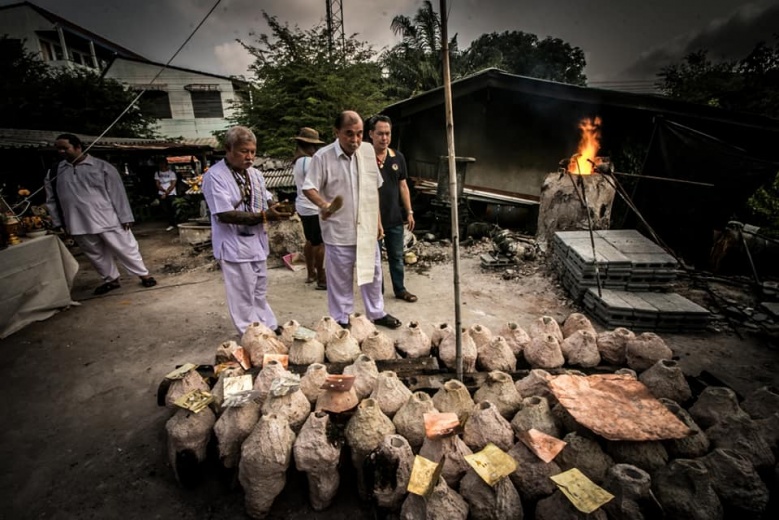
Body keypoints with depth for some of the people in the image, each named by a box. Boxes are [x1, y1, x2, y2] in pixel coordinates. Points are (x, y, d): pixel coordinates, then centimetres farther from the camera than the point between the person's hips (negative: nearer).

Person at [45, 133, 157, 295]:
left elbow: (117, 193, -6)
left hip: (107, 219, -5)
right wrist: (58, 223, 10)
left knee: (125, 249, 2)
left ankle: (144, 274, 18)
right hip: (79, 224, 5)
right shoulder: (54, 172, 8)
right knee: (96, 254, 15)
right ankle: (111, 279, 31)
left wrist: (125, 217, -9)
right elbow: (52, 200, 15)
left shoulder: (101, 166, -5)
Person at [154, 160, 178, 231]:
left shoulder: (171, 172, -1)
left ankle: (172, 224, 3)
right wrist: (164, 190, -11)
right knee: (166, 210, -1)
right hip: (161, 194, 3)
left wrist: (166, 193, -10)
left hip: (171, 194, -3)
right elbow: (157, 184, 5)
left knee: (172, 210, -5)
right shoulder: (157, 173, 10)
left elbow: (173, 185, -6)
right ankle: (171, 224, 3)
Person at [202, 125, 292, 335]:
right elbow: (224, 215, -23)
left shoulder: (255, 174, 8)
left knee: (260, 291, 19)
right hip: (235, 246, -7)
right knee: (243, 295, 5)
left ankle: (269, 329, 33)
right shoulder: (215, 176, -15)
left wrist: (276, 209, -10)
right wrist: (262, 216, -29)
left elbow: (265, 202, 14)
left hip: (257, 242, 7)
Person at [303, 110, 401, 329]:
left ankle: (376, 313, 36)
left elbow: (374, 188, 9)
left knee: (372, 272, 17)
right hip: (338, 231, -4)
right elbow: (309, 187, -9)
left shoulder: (368, 150, 2)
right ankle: (341, 320, 28)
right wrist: (323, 204, -30)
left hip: (367, 228, 5)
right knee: (340, 279, 9)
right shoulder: (323, 156, -13)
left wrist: (378, 220, 11)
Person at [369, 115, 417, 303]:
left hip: (395, 218, 4)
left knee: (396, 257, 15)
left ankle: (400, 289, 31)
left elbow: (403, 186, 9)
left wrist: (409, 212, 7)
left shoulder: (398, 157, 4)